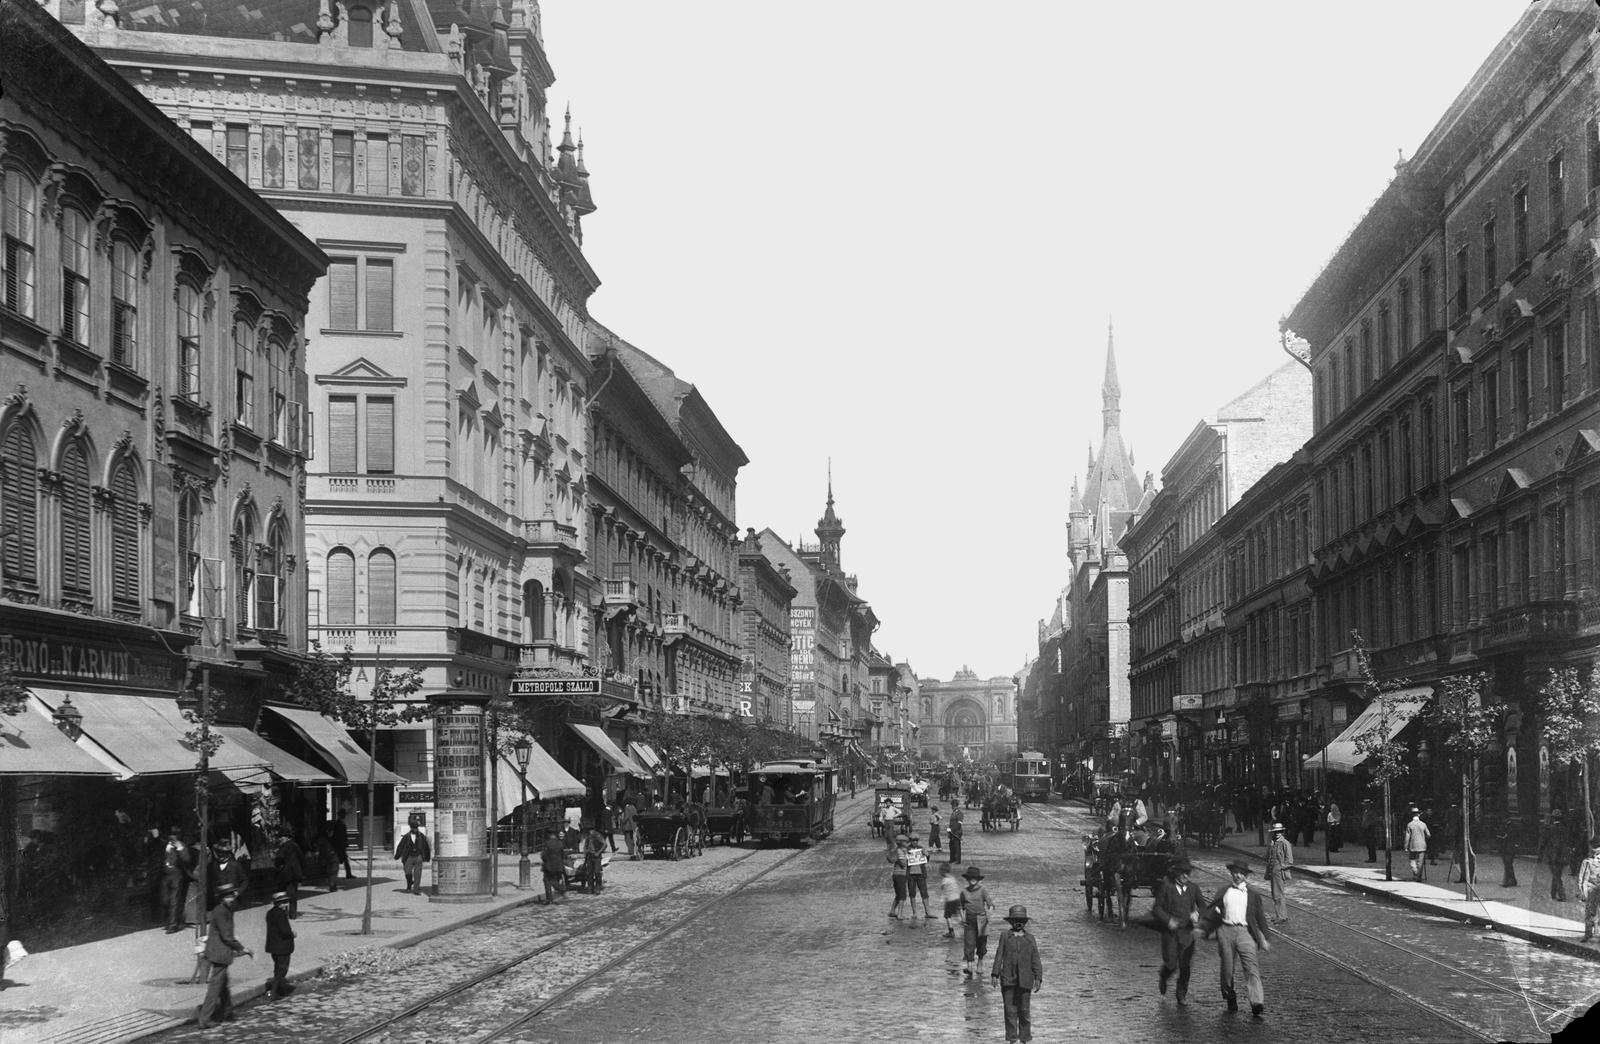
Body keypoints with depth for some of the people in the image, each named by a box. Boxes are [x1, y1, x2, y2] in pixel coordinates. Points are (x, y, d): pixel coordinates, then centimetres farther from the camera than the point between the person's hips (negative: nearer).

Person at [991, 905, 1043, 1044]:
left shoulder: (1030, 939, 11)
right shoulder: (1005, 937, 10)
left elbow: (1035, 960, 7)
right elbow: (999, 956, 4)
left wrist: (1038, 978, -2)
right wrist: (995, 973, -6)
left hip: (1025, 981, 0)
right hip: (1008, 980, 0)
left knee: (1024, 1011, 1)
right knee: (1010, 1010, -1)